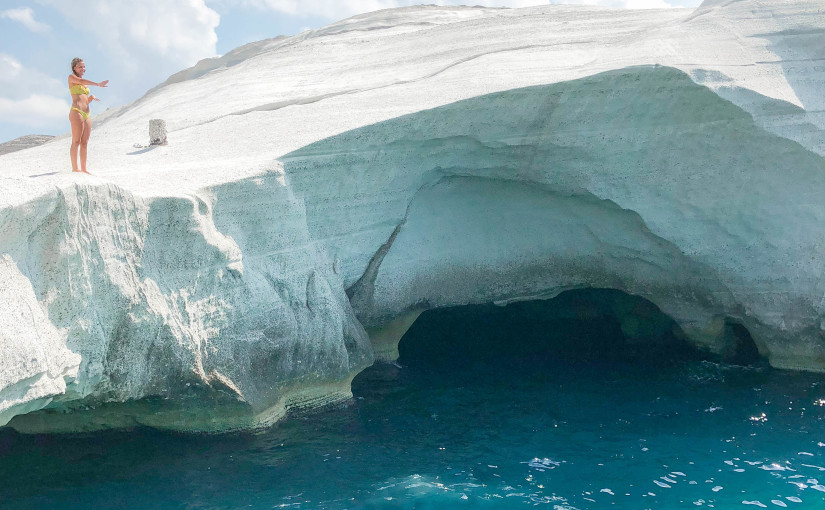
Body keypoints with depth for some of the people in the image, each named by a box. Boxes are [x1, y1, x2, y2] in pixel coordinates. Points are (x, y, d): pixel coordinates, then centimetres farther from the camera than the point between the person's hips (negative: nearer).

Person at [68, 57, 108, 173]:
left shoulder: (85, 84, 24)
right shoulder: (71, 77, 4)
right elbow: (81, 81, -18)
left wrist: (92, 97, 3)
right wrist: (98, 84, -27)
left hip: (86, 114, 7)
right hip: (76, 112, -7)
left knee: (84, 143, 4)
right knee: (76, 141, -10)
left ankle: (83, 168, 6)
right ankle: (75, 168, -11)